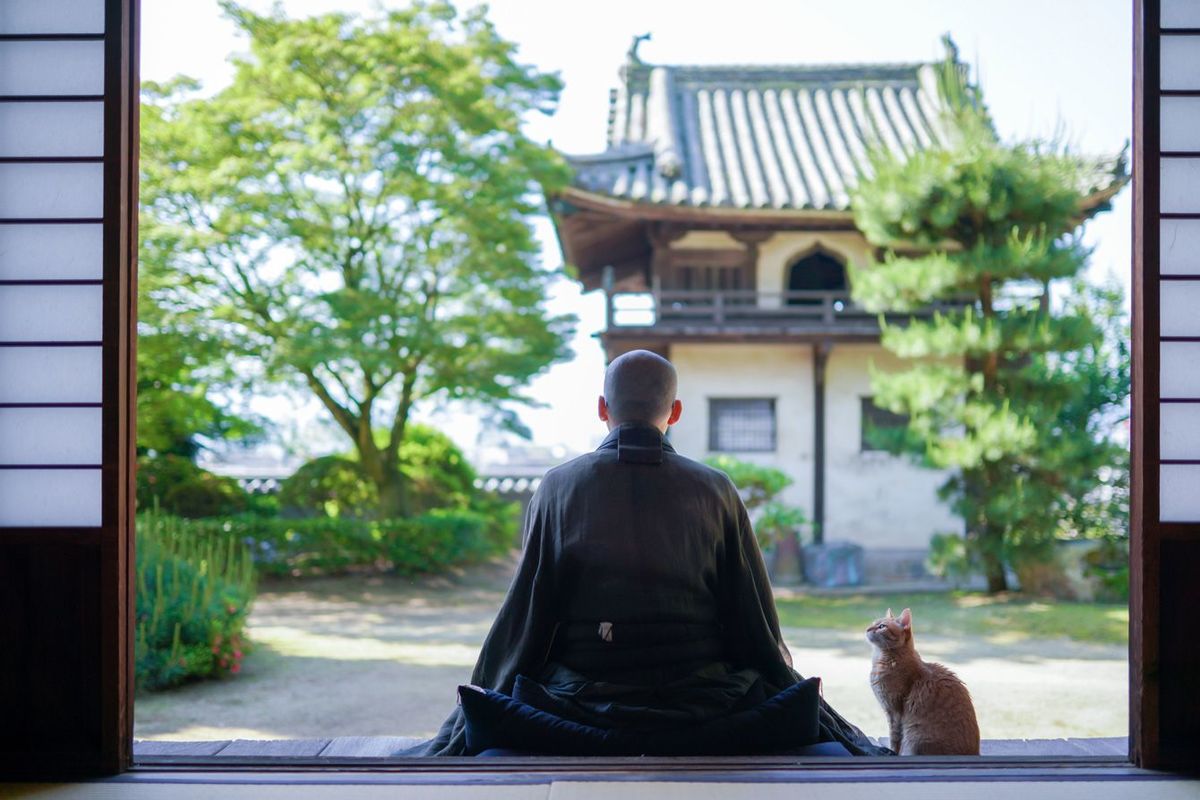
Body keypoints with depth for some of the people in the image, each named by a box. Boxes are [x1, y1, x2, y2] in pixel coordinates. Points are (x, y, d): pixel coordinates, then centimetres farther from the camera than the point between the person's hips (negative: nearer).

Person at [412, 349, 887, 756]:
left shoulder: (558, 487, -4)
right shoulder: (715, 490, -2)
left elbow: (523, 615, -2)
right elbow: (755, 616, 2)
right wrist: (789, 690, 18)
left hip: (582, 699, 0)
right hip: (697, 700, 1)